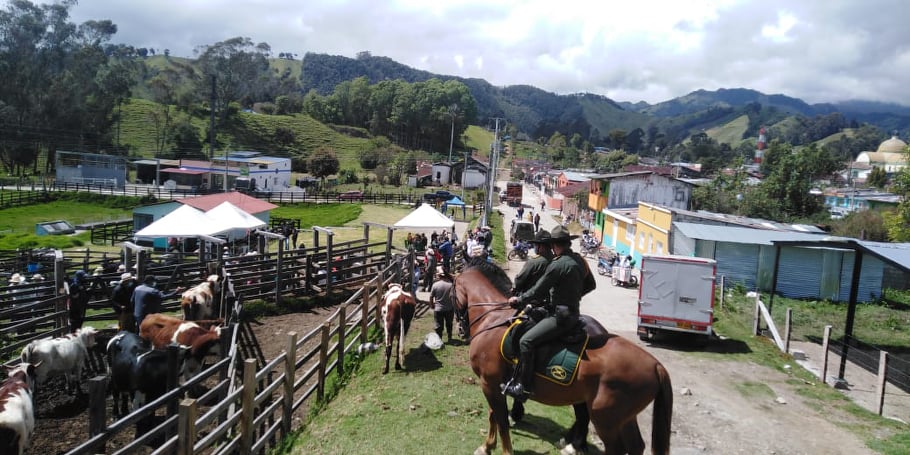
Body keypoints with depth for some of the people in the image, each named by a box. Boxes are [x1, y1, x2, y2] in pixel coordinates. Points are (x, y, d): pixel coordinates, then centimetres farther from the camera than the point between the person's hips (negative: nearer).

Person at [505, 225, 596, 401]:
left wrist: (518, 300, 0)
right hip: (574, 311, 10)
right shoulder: (579, 260, 6)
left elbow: (537, 291, -14)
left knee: (526, 341, -14)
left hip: (561, 315, -10)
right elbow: (591, 284, 20)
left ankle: (523, 387, -10)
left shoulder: (558, 265, -20)